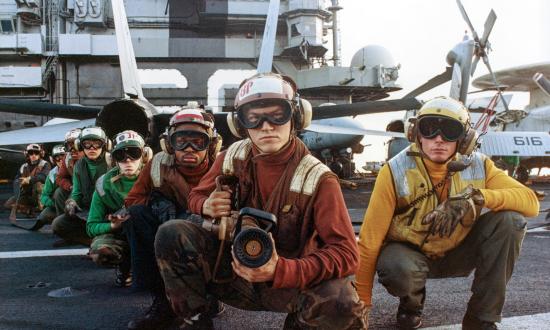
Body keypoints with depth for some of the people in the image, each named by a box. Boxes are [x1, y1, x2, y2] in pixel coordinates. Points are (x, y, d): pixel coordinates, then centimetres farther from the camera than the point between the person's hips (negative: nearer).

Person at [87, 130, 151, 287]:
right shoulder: (105, 184, -7)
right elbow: (91, 227, -5)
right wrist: (113, 225, -26)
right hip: (117, 235, 1)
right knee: (100, 252, -33)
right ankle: (124, 265, 3)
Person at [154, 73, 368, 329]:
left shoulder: (317, 179, -15)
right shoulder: (233, 157, -4)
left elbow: (346, 254, -22)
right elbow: (197, 196, 13)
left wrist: (280, 270, -37)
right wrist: (207, 206, -14)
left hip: (287, 279, -2)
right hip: (230, 270, 3)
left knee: (341, 304, -34)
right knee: (171, 235, -20)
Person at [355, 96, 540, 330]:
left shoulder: (478, 166, -12)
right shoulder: (396, 171, -22)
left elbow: (531, 202, -20)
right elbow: (370, 238, -21)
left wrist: (475, 196, -37)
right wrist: (362, 302, -20)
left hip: (456, 253, 3)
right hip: (409, 252, -3)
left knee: (510, 220, -21)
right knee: (398, 269, -38)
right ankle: (411, 303, 2)